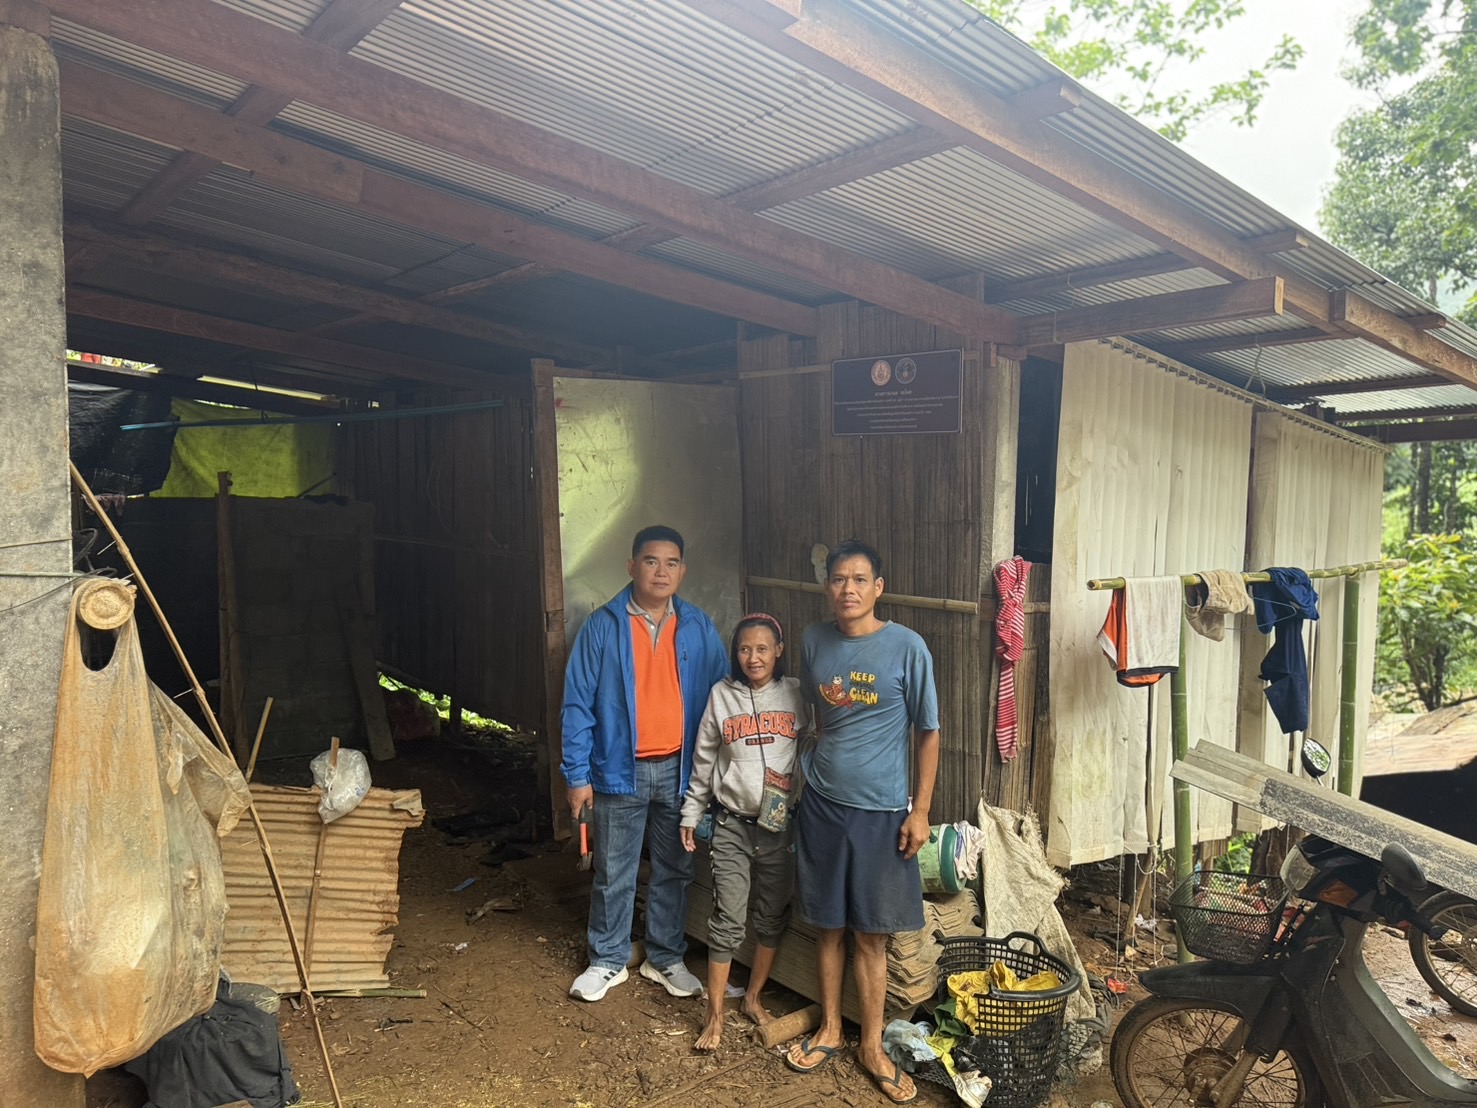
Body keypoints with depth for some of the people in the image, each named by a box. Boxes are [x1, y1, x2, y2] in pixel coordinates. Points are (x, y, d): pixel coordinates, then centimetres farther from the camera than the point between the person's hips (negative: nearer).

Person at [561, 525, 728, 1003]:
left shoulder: (698, 627, -2)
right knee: (613, 875, 12)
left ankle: (666, 958, 34)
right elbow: (578, 704, -6)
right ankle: (608, 961, 31)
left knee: (673, 871, 15)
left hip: (679, 770, 2)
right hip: (619, 771, -2)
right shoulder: (602, 626, -8)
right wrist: (577, 775, -8)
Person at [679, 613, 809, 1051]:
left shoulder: (797, 694, -3)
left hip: (782, 825, 1)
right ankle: (715, 1015, 13)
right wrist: (691, 813, 8)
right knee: (728, 920, 0)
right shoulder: (721, 695, -2)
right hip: (732, 825, -1)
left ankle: (753, 997, 32)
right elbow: (703, 760, 6)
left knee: (772, 917, 13)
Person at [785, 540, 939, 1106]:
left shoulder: (907, 647, -11)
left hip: (880, 811, -3)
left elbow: (928, 733, -5)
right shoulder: (813, 641, -1)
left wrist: (920, 811, -6)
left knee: (869, 934, 7)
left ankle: (872, 1046, 25)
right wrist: (811, 762, 10)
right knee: (828, 925, 14)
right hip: (821, 804, 3)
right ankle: (829, 1030, 33)